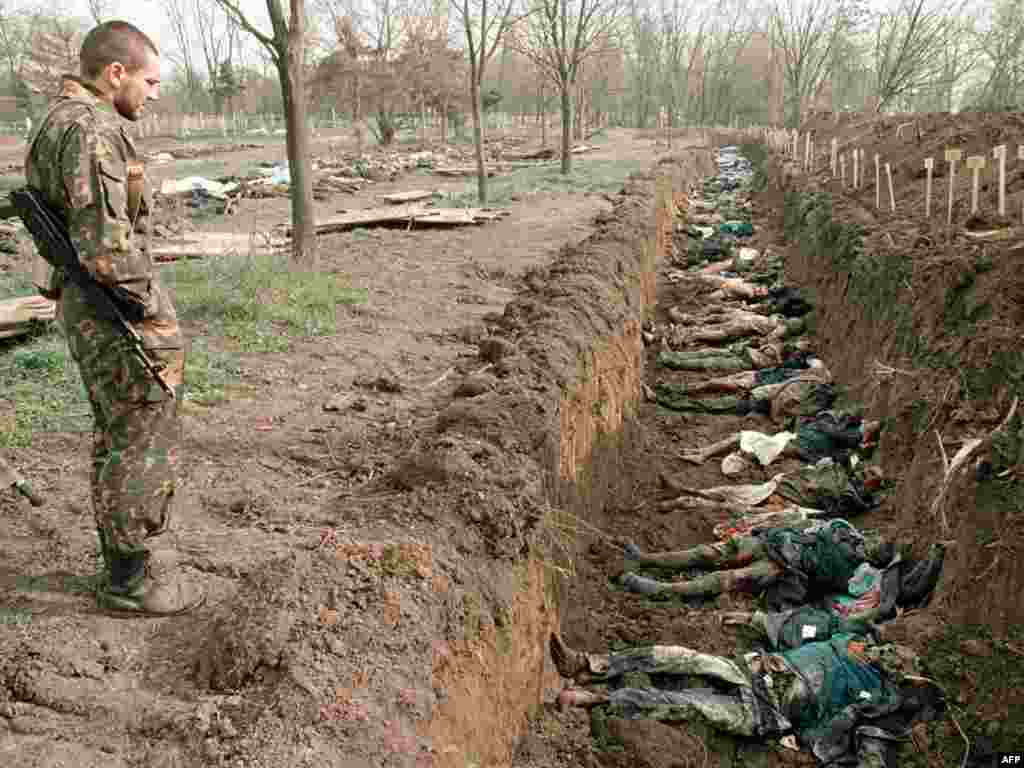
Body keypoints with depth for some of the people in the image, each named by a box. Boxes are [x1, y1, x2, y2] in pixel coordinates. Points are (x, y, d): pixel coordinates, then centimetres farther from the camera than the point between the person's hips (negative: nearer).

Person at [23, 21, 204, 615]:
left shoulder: (63, 123, 14)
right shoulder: (90, 130, -19)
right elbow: (104, 241, -26)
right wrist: (152, 316, -17)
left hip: (87, 306, 10)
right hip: (117, 311, -10)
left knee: (116, 438, 18)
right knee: (147, 443, 0)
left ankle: (122, 564, 30)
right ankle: (131, 581, 13)